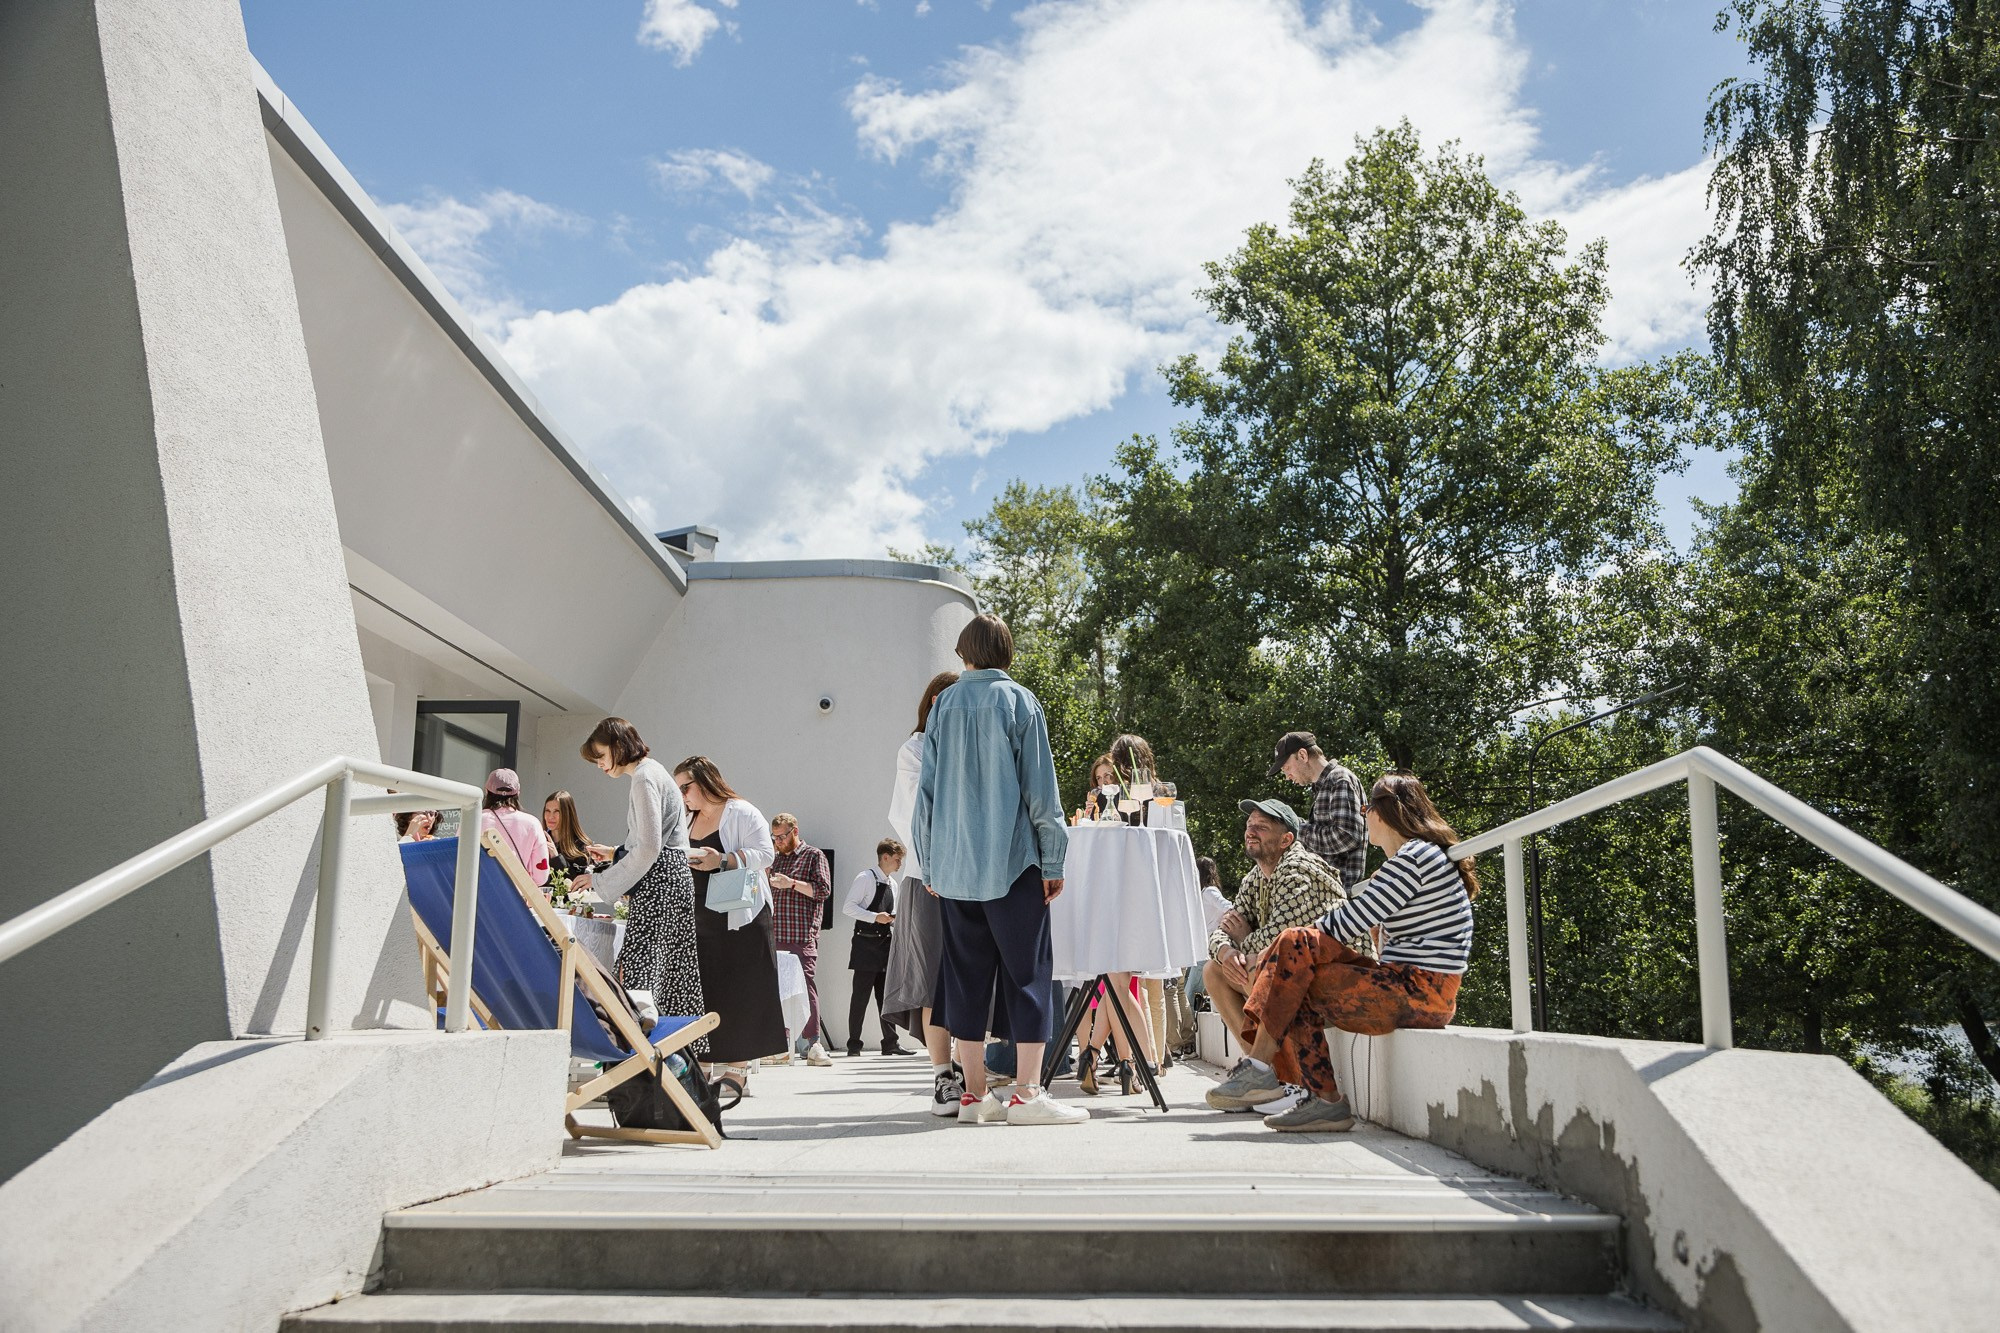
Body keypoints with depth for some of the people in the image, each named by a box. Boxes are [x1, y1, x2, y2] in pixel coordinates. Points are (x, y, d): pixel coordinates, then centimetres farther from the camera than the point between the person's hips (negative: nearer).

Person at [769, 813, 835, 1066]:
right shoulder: (777, 859, 21)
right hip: (775, 935, 6)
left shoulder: (814, 855, 4)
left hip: (802, 935, -6)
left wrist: (792, 883, -14)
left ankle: (812, 1044, -12)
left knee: (806, 985, -11)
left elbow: (824, 889, -7)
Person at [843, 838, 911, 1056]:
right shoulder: (866, 878, -7)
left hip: (885, 943, 7)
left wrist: (894, 919, 4)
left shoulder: (892, 884, 16)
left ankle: (890, 1042, 10)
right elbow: (847, 907, -13)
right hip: (866, 944, -7)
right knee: (861, 995, -4)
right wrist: (875, 917, -19)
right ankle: (854, 1044, 1)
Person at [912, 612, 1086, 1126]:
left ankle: (975, 1095, 11)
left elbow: (926, 790, 10)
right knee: (1026, 970, 1)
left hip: (954, 866, 4)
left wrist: (930, 864, 17)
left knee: (966, 974, 8)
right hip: (1012, 860, -4)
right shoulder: (1019, 702, -2)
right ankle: (1027, 1095, -2)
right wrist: (1052, 860, 0)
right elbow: (1040, 788, -6)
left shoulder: (943, 705, 8)